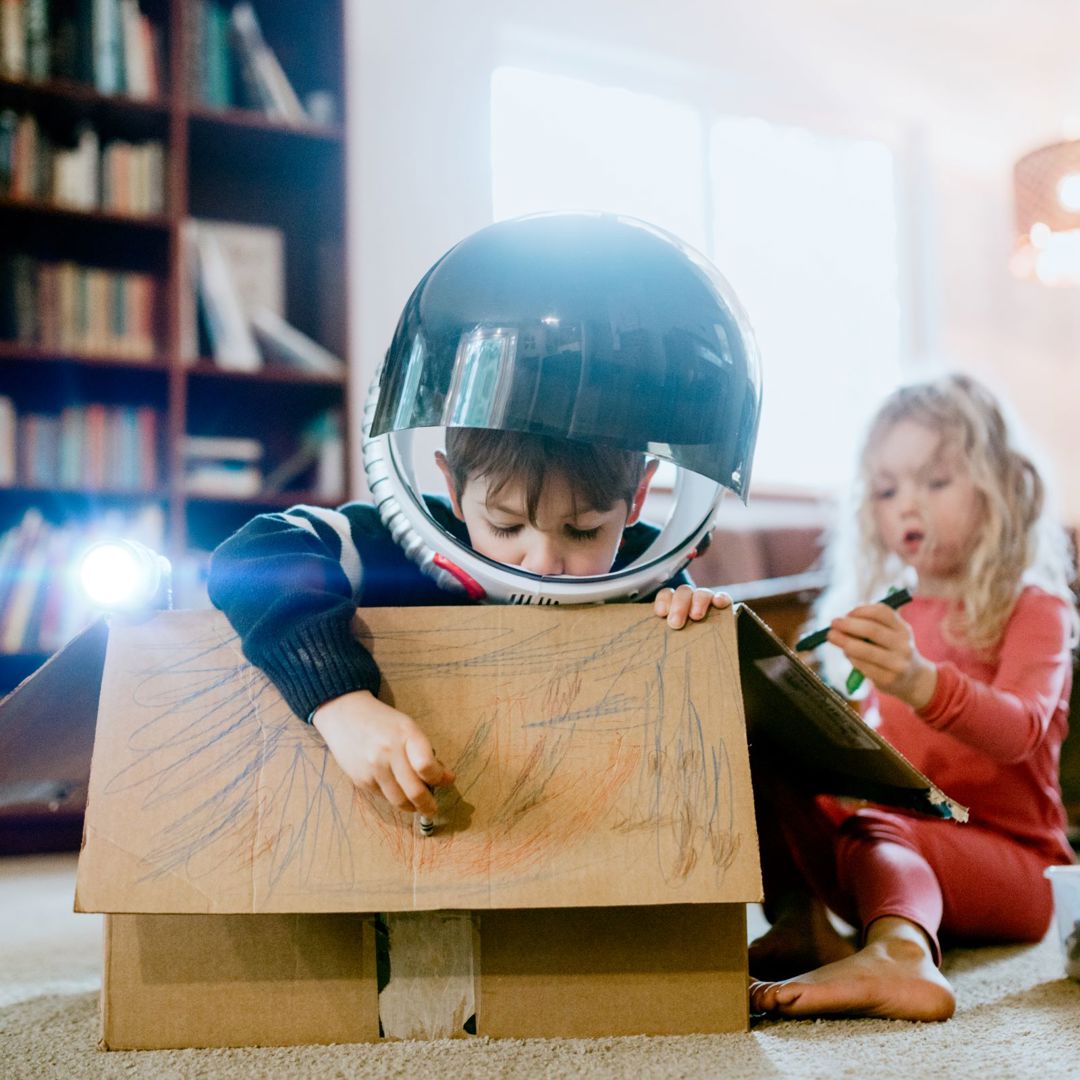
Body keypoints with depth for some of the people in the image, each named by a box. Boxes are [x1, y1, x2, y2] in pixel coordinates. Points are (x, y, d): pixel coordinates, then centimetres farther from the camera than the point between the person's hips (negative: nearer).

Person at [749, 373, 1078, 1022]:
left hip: (1012, 857, -5)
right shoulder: (891, 615, 18)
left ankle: (896, 954, -66)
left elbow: (1020, 731, -22)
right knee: (770, 774, -17)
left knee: (878, 836, -37)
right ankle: (802, 919, -37)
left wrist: (920, 682, -43)